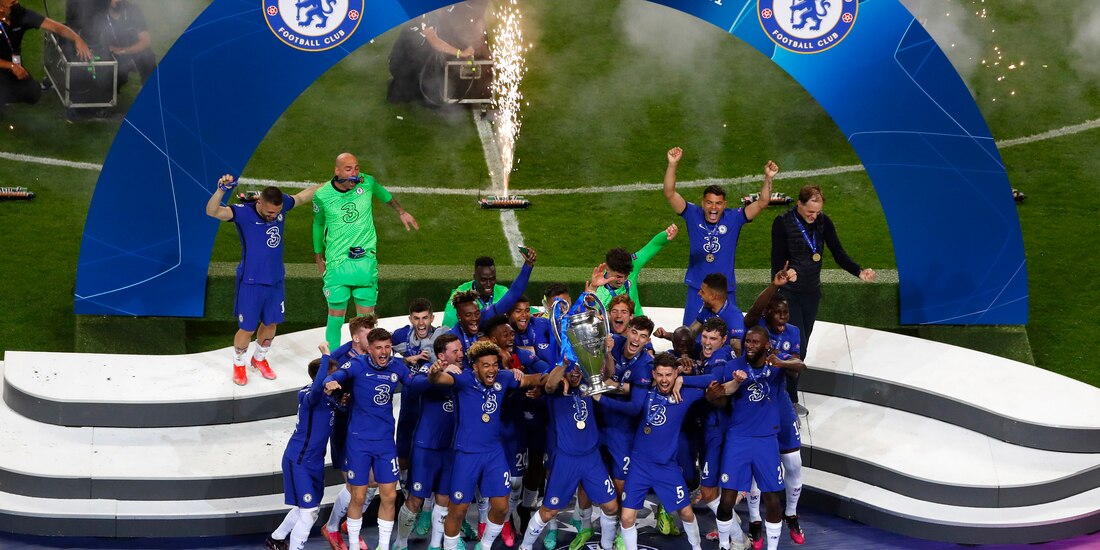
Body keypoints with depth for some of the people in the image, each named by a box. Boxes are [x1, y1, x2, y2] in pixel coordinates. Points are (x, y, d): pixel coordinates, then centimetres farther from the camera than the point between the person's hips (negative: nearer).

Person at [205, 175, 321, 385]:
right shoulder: (244, 212, -22)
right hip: (251, 281, -5)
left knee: (271, 323, 18)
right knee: (247, 328, 4)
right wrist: (221, 190, -53)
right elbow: (212, 212, -36)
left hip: (276, 280, 5)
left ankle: (260, 359, 43)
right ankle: (238, 365, 29)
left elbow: (302, 196, 14)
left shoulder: (282, 204, -8)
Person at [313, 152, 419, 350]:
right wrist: (318, 257, 21)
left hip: (366, 261, 2)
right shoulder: (322, 195, -5)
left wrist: (402, 212, 30)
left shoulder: (367, 183, -3)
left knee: (366, 316, 4)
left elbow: (383, 193, 22)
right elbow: (318, 224, 13)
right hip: (337, 263, -2)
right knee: (336, 314, -2)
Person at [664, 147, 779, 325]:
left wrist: (768, 178, -24)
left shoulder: (734, 219, -3)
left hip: (726, 292, 0)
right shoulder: (693, 216, -3)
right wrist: (672, 165, -24)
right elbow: (670, 194, -10)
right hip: (696, 291, 0)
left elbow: (762, 203, -8)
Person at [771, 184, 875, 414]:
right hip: (789, 294, -5)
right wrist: (775, 297, -19)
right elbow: (777, 262, -13)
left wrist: (859, 272, -19)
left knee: (800, 349, 11)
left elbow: (839, 254, -3)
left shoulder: (823, 222, -1)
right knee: (797, 348, -11)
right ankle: (789, 400, 0)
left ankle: (788, 397, 23)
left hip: (811, 293, 5)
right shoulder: (783, 223, -14)